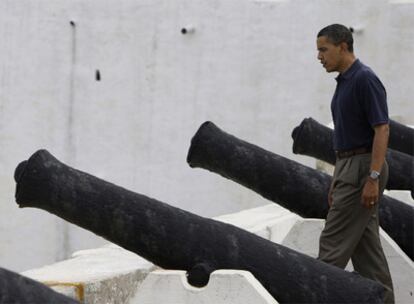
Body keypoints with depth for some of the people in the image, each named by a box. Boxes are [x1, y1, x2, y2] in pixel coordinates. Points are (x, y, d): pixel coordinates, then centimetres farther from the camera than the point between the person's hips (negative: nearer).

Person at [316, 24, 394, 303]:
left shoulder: (366, 80, -15)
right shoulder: (344, 82, 15)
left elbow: (382, 130, -20)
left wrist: (373, 178, -24)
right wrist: (338, 180, 21)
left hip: (363, 168, -10)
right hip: (350, 166, 10)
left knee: (334, 243, -7)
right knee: (365, 245, 9)